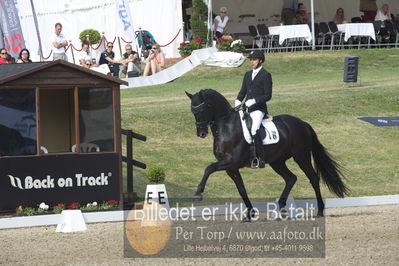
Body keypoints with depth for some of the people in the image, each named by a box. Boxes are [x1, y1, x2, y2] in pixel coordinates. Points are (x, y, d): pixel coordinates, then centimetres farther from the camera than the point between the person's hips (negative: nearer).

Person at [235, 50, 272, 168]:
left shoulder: (265, 75, -3)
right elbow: (243, 91, 19)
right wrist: (238, 100, -2)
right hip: (246, 109, 8)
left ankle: (260, 159, -17)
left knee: (254, 130, -25)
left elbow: (268, 95, -8)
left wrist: (254, 101, -20)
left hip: (258, 109, -8)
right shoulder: (248, 75, 18)